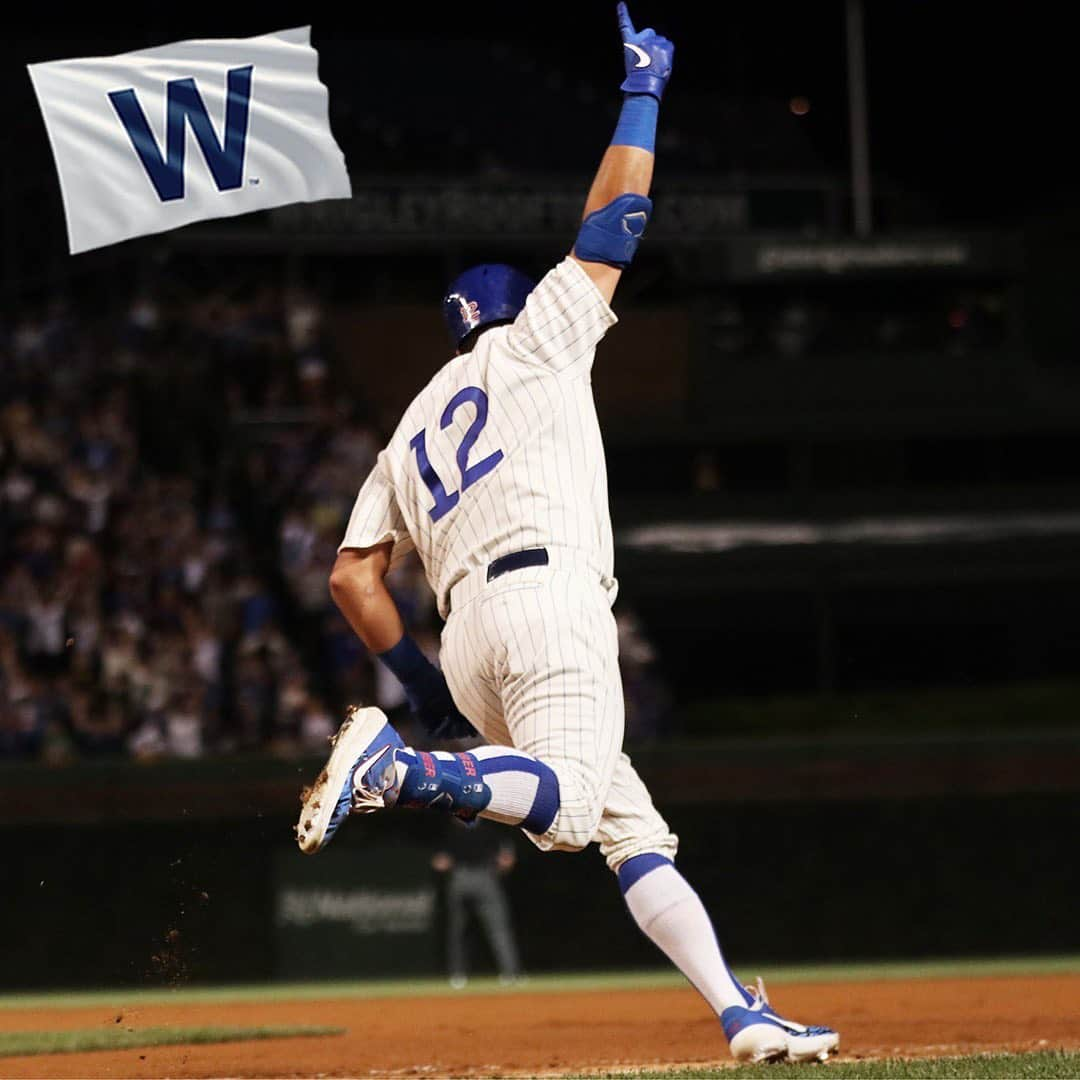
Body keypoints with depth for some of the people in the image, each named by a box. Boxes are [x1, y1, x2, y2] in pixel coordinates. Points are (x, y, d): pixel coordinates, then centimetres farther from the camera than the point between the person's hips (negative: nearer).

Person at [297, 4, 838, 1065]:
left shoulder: (410, 433, 29)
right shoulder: (534, 343, 15)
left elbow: (352, 576, 21)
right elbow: (611, 223, 12)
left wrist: (422, 680, 25)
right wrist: (642, 90, 20)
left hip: (465, 634, 7)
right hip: (548, 590, -7)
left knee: (633, 831, 5)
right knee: (566, 798, -26)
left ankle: (743, 1014, -6)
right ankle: (391, 767, -41)